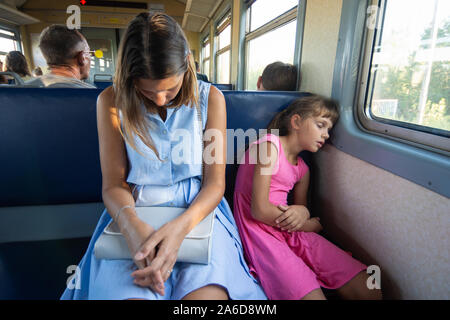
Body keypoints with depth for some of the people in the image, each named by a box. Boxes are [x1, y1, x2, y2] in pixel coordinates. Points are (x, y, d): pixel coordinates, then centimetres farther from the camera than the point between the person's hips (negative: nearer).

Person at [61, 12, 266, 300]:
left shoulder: (210, 98, -1)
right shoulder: (112, 101, -1)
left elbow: (215, 183, -4)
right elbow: (113, 184, -1)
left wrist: (180, 226, -23)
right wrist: (132, 225, -24)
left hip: (197, 209, 0)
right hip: (134, 212, 1)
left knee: (207, 291, -27)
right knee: (127, 293, -28)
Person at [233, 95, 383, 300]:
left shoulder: (302, 168, 16)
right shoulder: (269, 144, -9)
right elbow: (259, 210, -16)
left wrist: (302, 211, -8)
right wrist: (312, 225, -3)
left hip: (292, 233, 7)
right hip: (260, 231, -6)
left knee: (369, 292, -8)